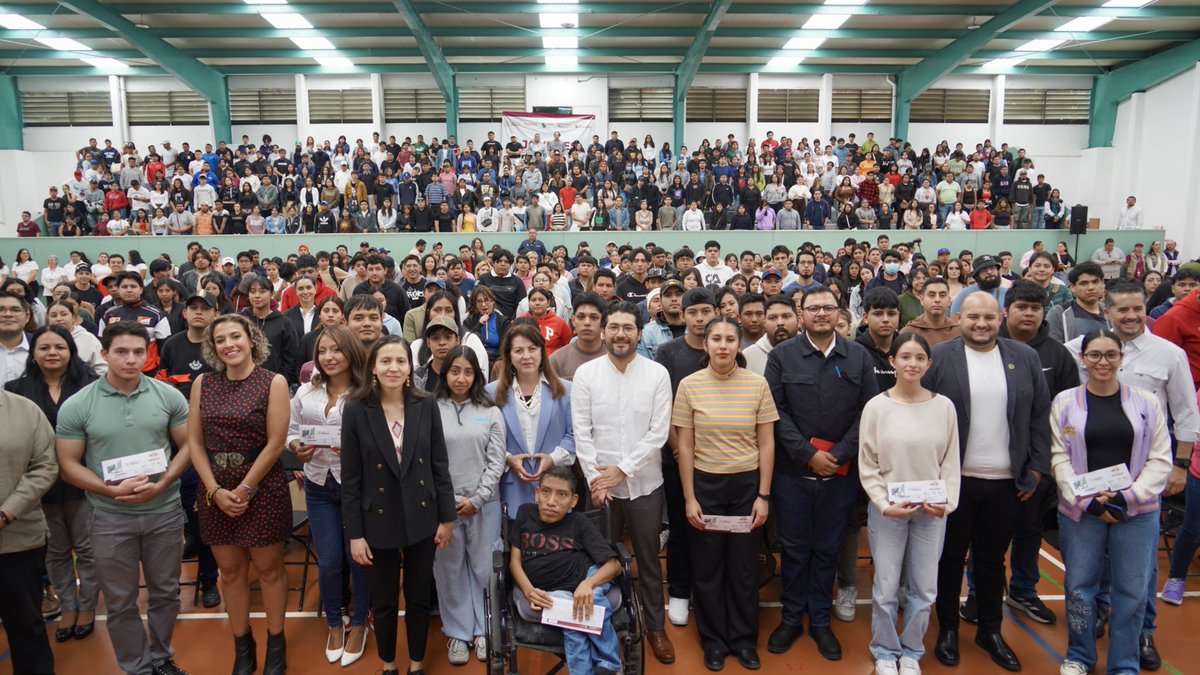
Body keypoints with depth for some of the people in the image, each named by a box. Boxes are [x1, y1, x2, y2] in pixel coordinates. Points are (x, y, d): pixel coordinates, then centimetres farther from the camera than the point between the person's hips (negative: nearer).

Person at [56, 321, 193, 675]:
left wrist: (162, 484, -15)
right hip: (111, 517, -1)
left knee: (165, 592, 16)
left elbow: (187, 446, 0)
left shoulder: (169, 396, -5)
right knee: (121, 601, 12)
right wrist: (113, 490, -18)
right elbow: (69, 465, -4)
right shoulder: (76, 406, -7)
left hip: (165, 511, 1)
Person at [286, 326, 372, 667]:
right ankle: (335, 625, 33)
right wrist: (296, 448, -12)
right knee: (328, 561, 10)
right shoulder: (305, 392, 3)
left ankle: (359, 624, 32)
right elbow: (290, 433, 9)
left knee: (358, 559, 9)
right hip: (318, 486, 3)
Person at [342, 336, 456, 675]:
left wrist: (446, 517, 0)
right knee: (384, 601, 15)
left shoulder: (426, 406, -5)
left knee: (419, 598, 15)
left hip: (422, 518, 1)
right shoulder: (356, 410, -9)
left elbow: (440, 465, 0)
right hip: (378, 521, -1)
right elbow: (350, 478, -7)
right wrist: (354, 533, -7)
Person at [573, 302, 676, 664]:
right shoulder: (585, 373, -4)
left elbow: (658, 433, -7)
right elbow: (581, 432, -4)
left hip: (644, 482, 0)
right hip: (599, 484, 0)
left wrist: (623, 469, -13)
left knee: (649, 559, 13)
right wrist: (595, 478, -11)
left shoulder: (658, 374, -5)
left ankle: (655, 626, 31)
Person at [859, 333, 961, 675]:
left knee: (924, 588, 11)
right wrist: (885, 504, -12)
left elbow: (951, 462, 3)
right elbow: (867, 466, -3)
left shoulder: (944, 406, -1)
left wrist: (947, 502, -8)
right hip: (886, 509, -1)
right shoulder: (876, 407, -6)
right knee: (886, 588, 7)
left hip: (932, 511, 2)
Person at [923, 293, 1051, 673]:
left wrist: (1037, 468, 3)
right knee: (951, 557, 10)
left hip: (1006, 481, 3)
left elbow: (1040, 415, 7)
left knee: (992, 559, 15)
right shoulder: (939, 358, -6)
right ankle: (948, 629, 25)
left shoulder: (1025, 358, 4)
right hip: (954, 480, -2)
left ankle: (991, 631, 31)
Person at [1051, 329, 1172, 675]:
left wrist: (1128, 497, -11)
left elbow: (1160, 459, 0)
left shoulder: (1146, 402, 2)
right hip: (1080, 510, 0)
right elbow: (1060, 459, -2)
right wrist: (1088, 502, -11)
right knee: (1079, 586, 8)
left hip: (1136, 512, 1)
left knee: (1132, 590, 7)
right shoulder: (1065, 402, 0)